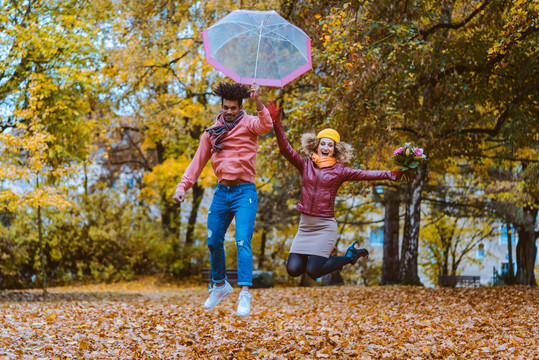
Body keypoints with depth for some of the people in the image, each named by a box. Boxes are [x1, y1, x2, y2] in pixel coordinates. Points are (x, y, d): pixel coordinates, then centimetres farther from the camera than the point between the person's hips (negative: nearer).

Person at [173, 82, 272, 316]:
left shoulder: (248, 124, -1)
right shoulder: (212, 132, 12)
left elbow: (266, 125, -25)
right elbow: (198, 162, 13)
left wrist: (258, 102, -42)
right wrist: (182, 186, 3)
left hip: (244, 191, -5)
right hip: (222, 191, 5)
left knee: (242, 240, -17)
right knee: (213, 241, 9)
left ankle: (244, 292, -19)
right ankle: (220, 285, 29)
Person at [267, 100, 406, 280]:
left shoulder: (339, 170, 2)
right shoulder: (305, 165, 6)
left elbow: (364, 174, -8)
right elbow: (285, 149, -1)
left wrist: (389, 174, -21)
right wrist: (277, 123, -12)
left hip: (325, 226, -3)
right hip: (305, 225, 3)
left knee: (313, 271, -12)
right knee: (293, 269, -6)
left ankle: (349, 256, 15)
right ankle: (320, 256, 25)